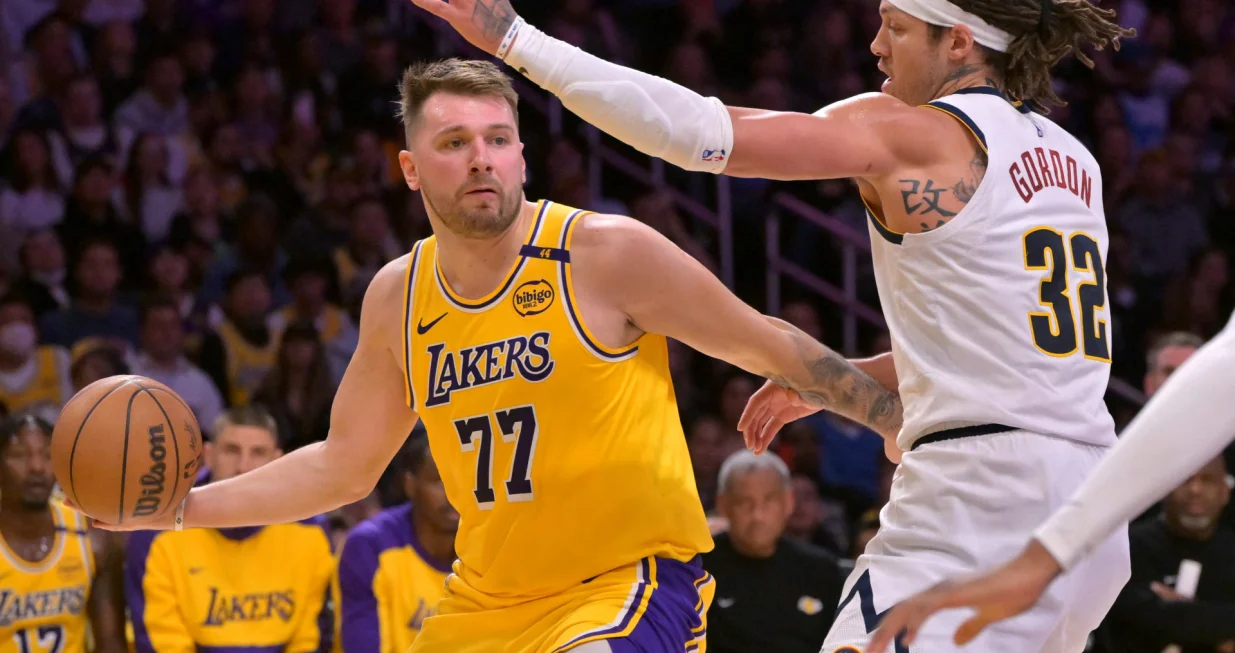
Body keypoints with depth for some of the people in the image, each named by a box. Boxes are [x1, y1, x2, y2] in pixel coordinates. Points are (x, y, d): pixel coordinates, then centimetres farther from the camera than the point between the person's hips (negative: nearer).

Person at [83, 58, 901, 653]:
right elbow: (345, 464, 14)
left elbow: (771, 348, -4)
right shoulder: (398, 297, 4)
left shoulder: (606, 253, -12)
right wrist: (186, 504, 8)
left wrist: (911, 423, -5)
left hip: (632, 581, -6)